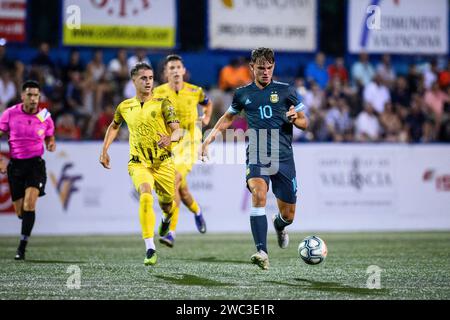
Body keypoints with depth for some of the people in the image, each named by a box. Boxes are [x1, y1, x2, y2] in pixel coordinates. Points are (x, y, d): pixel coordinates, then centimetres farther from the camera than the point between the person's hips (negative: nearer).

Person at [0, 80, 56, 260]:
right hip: (15, 164, 1)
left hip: (36, 164, -1)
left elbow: (50, 139, 13)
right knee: (20, 212, 4)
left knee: (29, 204, -21)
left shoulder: (45, 117, -2)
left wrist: (51, 145, -11)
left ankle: (22, 248, -16)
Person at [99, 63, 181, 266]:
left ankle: (166, 218, 54)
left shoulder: (162, 104, -4)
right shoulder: (124, 107, 6)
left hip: (163, 163, 0)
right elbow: (114, 126, 26)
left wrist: (170, 139, -33)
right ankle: (150, 250, -29)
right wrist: (104, 150, 19)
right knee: (145, 197, -27)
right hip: (138, 163, 0)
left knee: (167, 205, 11)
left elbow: (177, 131, -10)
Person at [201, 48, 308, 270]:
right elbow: (228, 117, 27)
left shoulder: (286, 91, 6)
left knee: (288, 215, 5)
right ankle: (262, 252, -34)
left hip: (283, 158, 1)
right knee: (258, 194, -30)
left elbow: (304, 123, 11)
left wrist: (294, 118, -11)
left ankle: (279, 225, 45)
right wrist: (212, 135, 14)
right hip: (256, 157, 0)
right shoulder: (243, 94, 9)